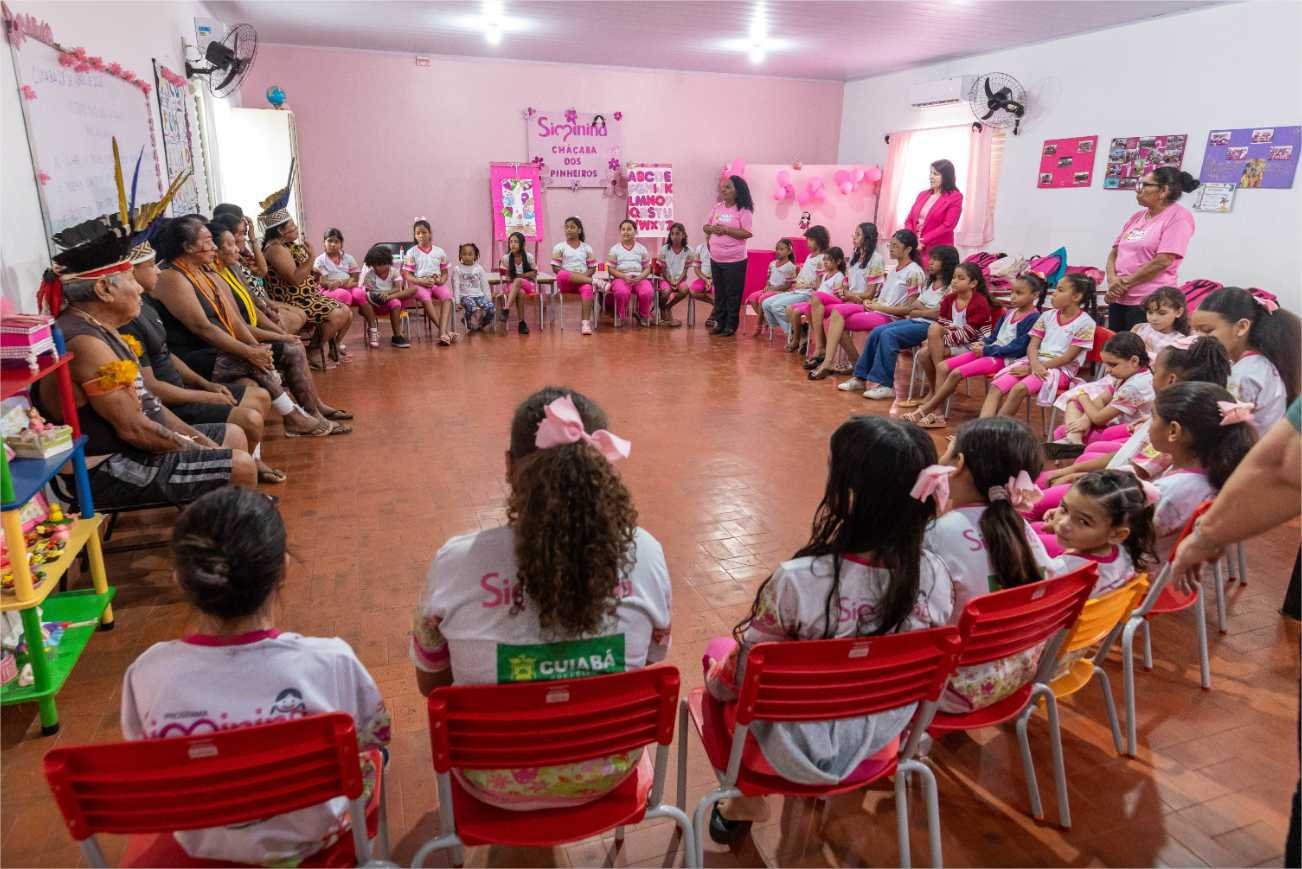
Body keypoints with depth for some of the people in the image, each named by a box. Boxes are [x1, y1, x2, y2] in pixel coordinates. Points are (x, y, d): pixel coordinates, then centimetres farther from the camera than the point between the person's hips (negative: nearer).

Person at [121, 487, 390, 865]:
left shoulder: (147, 672, -26)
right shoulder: (331, 661, -32)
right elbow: (377, 735, -11)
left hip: (203, 844, 3)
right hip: (311, 838, -2)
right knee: (368, 754, 30)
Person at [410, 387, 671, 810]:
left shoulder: (457, 562, -22)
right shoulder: (646, 554, -19)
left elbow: (430, 682, -5)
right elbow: (651, 663, -1)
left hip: (498, 782, -1)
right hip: (608, 772, 1)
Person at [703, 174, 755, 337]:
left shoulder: (744, 210, -10)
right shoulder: (717, 207, 7)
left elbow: (747, 233, -18)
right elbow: (705, 226, 13)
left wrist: (726, 229, -20)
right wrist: (712, 229, -10)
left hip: (734, 260, -6)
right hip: (715, 259, 6)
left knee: (732, 294, 1)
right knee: (719, 292, 14)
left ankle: (731, 326, 10)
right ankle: (719, 322, 24)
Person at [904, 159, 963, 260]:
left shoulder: (955, 197, -1)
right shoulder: (923, 194, 16)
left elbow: (947, 225, -11)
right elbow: (909, 219, 14)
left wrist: (923, 242, -17)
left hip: (938, 250, -5)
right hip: (914, 247, 5)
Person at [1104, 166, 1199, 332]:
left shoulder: (1179, 216, -6)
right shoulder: (1137, 216, 16)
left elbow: (1162, 261, -16)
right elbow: (1115, 251, 14)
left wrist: (1125, 283, -12)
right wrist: (1112, 279, -6)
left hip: (1149, 301, -7)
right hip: (1118, 298, 7)